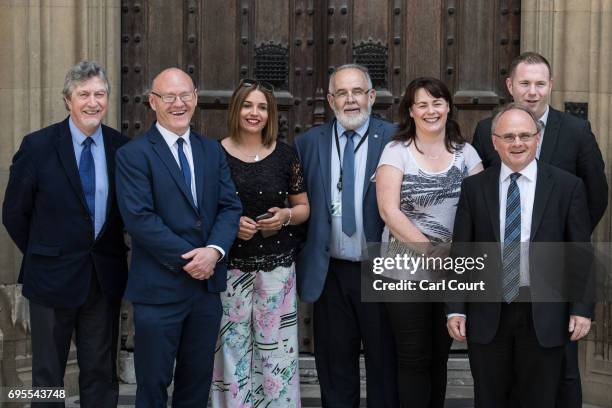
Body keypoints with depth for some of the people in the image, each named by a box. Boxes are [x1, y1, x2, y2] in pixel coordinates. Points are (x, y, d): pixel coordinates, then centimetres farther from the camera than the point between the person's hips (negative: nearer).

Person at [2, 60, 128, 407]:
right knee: (48, 372, 11)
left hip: (106, 276, 2)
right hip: (54, 275, -2)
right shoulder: (38, 146, -7)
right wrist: (42, 256, 3)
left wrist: (110, 253, 4)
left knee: (101, 372, 12)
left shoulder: (122, 147, -1)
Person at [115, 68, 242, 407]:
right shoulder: (133, 154, -6)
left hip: (206, 284, 5)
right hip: (159, 288, -5)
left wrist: (214, 250, -14)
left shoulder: (212, 151, 11)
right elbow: (139, 217, -15)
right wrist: (188, 259, -16)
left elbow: (230, 206, 5)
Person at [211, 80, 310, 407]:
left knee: (275, 350, 3)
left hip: (276, 266, 1)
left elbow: (304, 207, 12)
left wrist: (286, 216, -9)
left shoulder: (285, 155, 4)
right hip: (230, 265, -1)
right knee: (233, 348, 3)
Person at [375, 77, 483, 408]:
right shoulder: (396, 151, -3)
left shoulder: (465, 153, 7)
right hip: (406, 272, -3)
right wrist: (432, 252, -17)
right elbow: (389, 211, -11)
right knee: (414, 359, 4)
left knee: (439, 357, 13)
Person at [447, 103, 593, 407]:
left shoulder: (567, 186, 0)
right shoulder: (473, 187, 4)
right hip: (487, 314, 1)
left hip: (544, 316, -1)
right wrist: (456, 309, -1)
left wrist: (582, 309, -4)